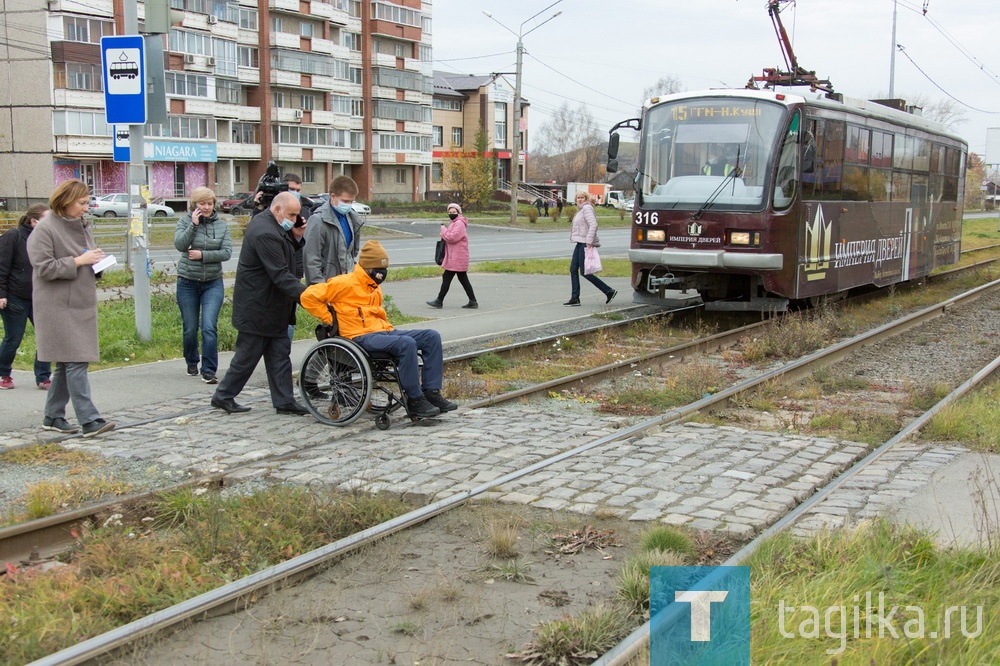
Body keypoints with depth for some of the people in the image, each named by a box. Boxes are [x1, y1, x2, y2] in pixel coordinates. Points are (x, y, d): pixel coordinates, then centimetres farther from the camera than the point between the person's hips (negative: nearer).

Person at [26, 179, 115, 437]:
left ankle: (53, 417, 21)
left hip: (81, 304, 8)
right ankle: (89, 420, -13)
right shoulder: (45, 229, -11)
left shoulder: (81, 224, 13)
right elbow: (43, 268, -15)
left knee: (67, 363, 12)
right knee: (76, 362, -12)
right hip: (59, 307, -8)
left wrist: (96, 260, 4)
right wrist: (79, 261, -17)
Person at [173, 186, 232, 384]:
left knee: (209, 327, -12)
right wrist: (193, 225, -19)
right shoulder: (185, 221, -1)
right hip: (188, 282, 0)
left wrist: (203, 255, -14)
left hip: (213, 283, 0)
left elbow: (227, 252, -6)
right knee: (190, 329, 9)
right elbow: (179, 245, -16)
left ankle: (209, 371, -8)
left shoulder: (221, 225, 3)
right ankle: (192, 363, 33)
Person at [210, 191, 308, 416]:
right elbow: (281, 276, -28)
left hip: (271, 306, 10)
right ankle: (224, 396, 18)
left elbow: (283, 253, 16)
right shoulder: (266, 233, -25)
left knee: (279, 354, 9)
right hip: (258, 308, -10)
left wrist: (294, 236, -1)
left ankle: (284, 401, 12)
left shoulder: (266, 222, 8)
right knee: (248, 355, 3)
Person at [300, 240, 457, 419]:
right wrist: (329, 320, -8)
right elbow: (308, 296, -9)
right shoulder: (345, 283, -6)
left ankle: (431, 392, -9)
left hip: (383, 331, 9)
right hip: (361, 336, -9)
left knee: (432, 336, -6)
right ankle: (415, 400, -26)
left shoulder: (374, 287, 22)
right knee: (406, 343, -34)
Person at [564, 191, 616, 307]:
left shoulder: (587, 208, -11)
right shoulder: (581, 209, 19)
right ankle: (575, 298, 8)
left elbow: (593, 225, -21)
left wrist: (589, 243, -26)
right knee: (573, 269, 6)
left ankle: (609, 291, -5)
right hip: (580, 243, 10)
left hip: (586, 243, -10)